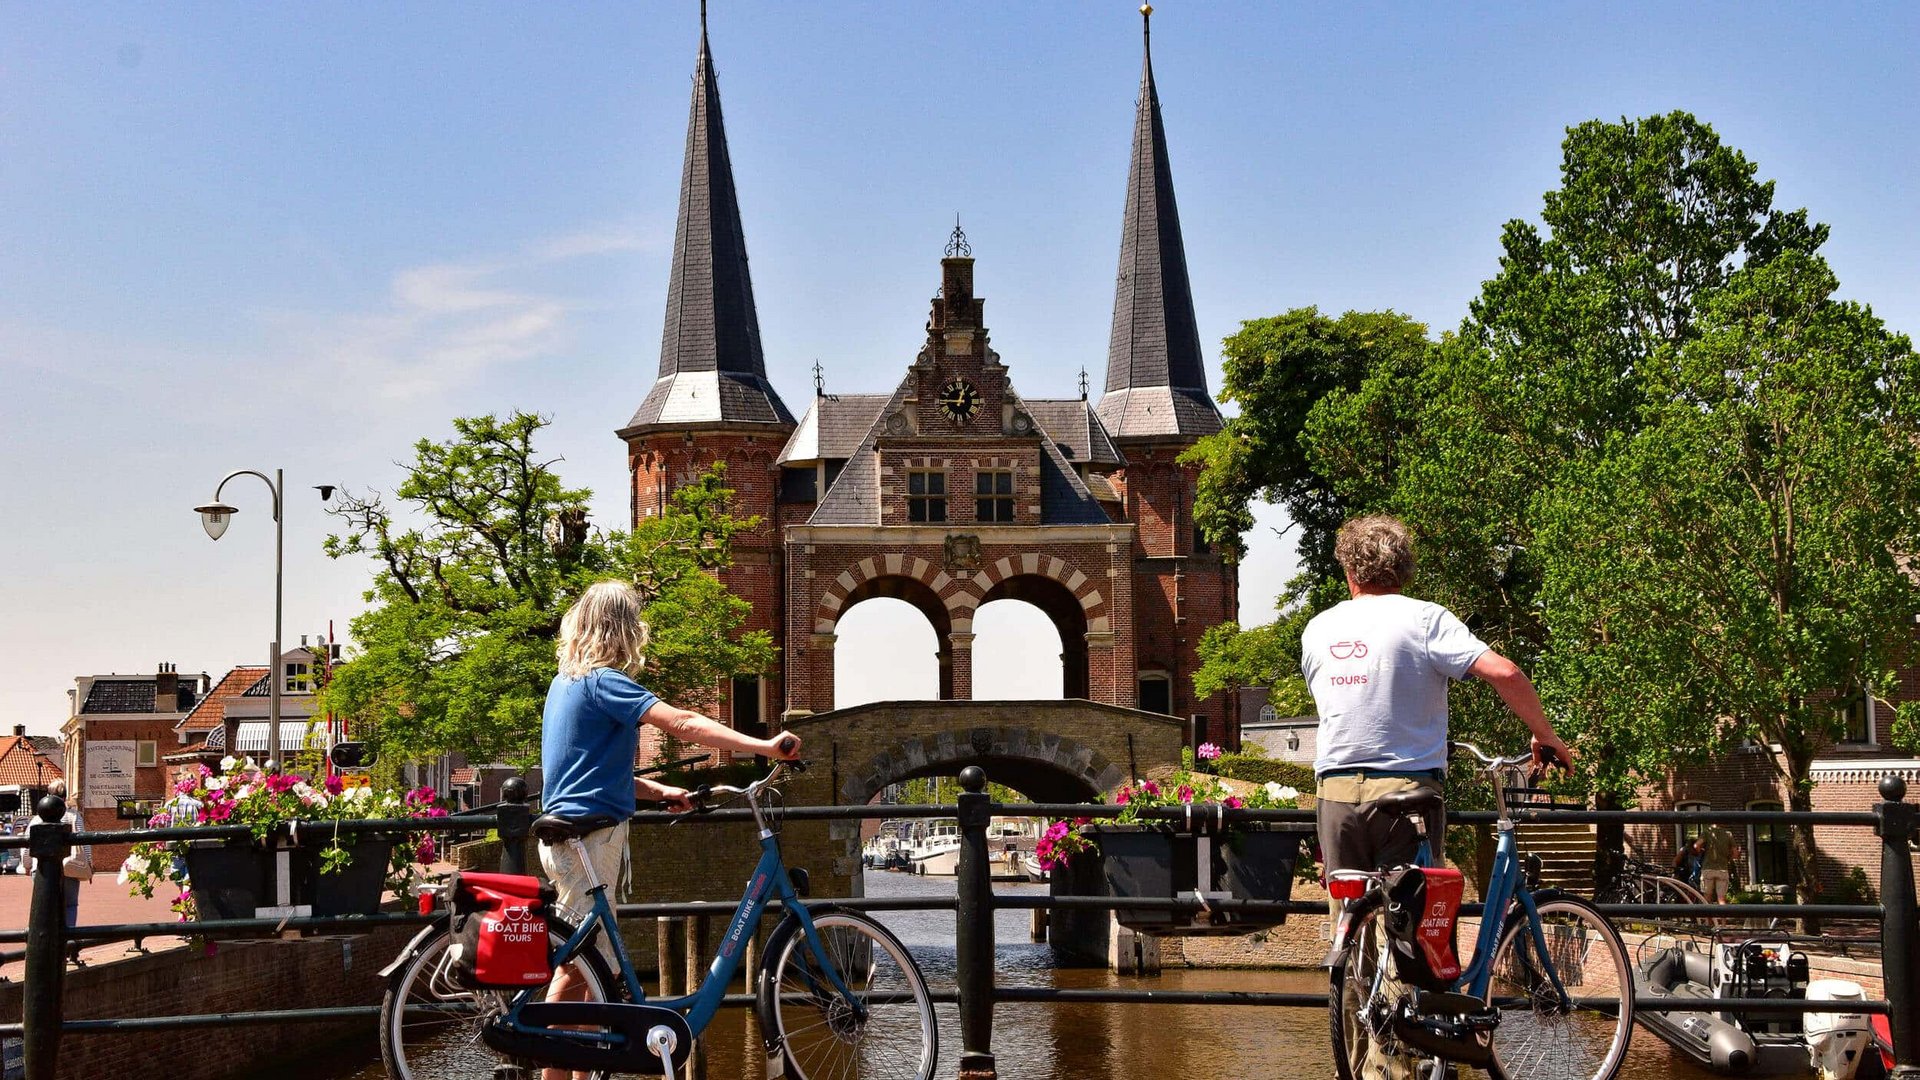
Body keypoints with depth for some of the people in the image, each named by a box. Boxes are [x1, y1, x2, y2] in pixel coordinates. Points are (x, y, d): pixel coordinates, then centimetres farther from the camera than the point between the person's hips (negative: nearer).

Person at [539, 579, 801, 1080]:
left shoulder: (566, 681, 15)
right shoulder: (603, 681, -14)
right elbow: (681, 723, -25)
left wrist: (658, 790, 13)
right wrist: (765, 746, -29)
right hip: (588, 836, -10)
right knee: (579, 965, -5)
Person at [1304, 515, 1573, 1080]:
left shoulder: (1317, 630, 9)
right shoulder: (1423, 618, -5)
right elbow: (1503, 672, -17)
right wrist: (1546, 735, -2)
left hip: (1337, 794, 4)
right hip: (1405, 791, -4)